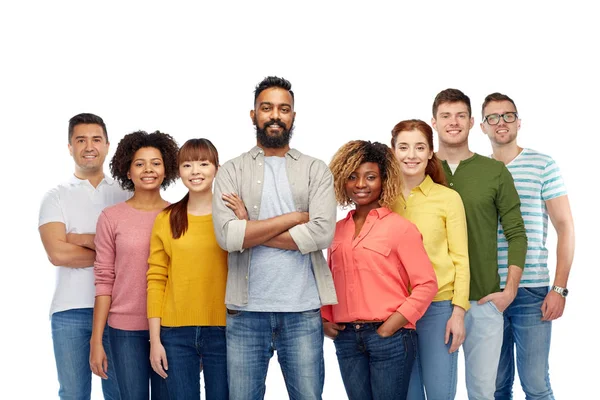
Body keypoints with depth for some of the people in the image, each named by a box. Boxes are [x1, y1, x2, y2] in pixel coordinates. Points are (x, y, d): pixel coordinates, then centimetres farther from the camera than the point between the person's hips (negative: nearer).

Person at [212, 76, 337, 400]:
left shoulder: (316, 170, 7)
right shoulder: (232, 171, 6)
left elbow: (322, 232, -10)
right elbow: (227, 235, -10)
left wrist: (251, 232, -8)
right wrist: (293, 218, -8)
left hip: (303, 311, 0)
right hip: (246, 311, 0)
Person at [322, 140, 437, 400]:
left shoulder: (400, 228, -4)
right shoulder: (337, 230, 10)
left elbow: (426, 283, -8)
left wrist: (392, 325, -13)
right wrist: (325, 319, 5)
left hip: (389, 338, -4)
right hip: (346, 339, 4)